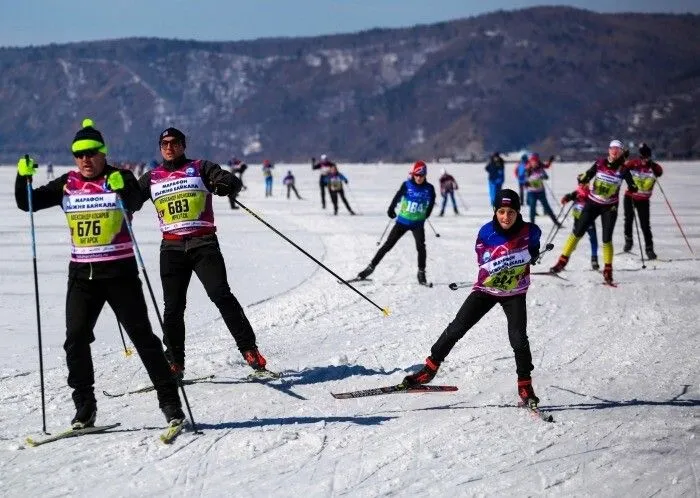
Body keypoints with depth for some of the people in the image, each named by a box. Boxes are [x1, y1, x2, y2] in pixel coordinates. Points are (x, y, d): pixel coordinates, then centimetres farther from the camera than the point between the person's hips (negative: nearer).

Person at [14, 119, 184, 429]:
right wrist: (24, 177, -12)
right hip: (81, 273, 4)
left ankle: (170, 401, 2)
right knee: (76, 339, -2)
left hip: (119, 271, -4)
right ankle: (84, 408, 8)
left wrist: (122, 190, -47)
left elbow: (133, 204, -26)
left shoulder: (121, 179, -5)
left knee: (142, 335, -3)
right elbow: (27, 204, 6)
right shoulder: (67, 184, 6)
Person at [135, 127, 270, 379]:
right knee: (173, 307, 1)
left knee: (221, 295, -14)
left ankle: (249, 349, -12)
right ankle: (175, 362, 10)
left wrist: (224, 184, -24)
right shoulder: (152, 178, 15)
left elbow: (233, 182, -1)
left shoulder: (200, 168, 7)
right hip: (171, 247, 3)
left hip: (203, 243, -3)